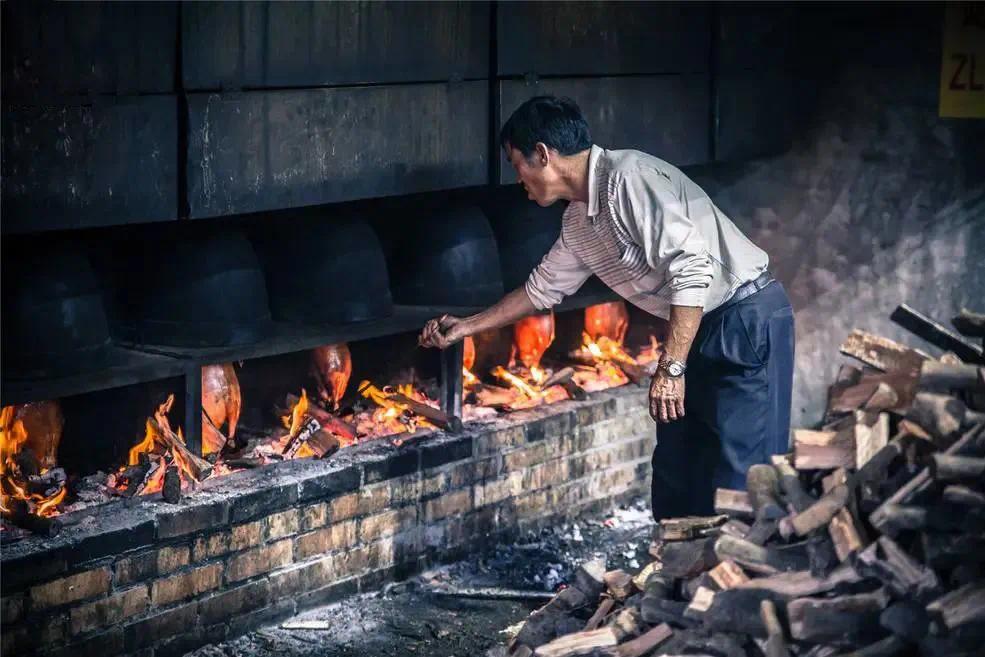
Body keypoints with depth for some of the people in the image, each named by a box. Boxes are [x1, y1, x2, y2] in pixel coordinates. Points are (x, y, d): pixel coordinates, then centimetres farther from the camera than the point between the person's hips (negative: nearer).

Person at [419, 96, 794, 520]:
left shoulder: (627, 179, -20)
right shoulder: (579, 219, 11)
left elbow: (692, 269, -27)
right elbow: (543, 289, 28)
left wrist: (670, 368, -26)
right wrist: (466, 327, 32)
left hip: (748, 322, -10)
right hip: (700, 330, 10)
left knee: (740, 478, -10)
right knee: (674, 470, 13)